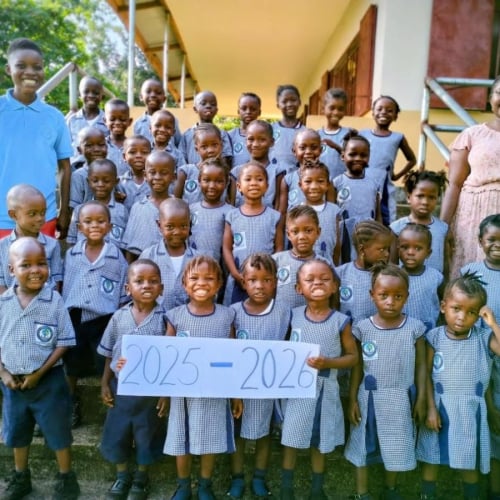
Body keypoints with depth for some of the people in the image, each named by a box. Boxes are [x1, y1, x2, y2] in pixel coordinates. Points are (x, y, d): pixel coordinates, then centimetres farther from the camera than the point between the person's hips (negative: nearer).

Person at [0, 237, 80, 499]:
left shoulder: (54, 301, -15)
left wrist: (39, 373, -15)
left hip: (49, 380, -3)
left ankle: (66, 477, 31)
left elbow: (64, 343, -12)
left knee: (58, 430, 10)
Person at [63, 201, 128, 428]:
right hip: (74, 320, 3)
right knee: (70, 367, 16)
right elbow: (64, 290, 9)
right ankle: (72, 407, 36)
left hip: (105, 321, -3)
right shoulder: (71, 255, 0)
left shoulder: (117, 257, -6)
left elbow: (123, 296, -2)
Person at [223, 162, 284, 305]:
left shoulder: (274, 216, 1)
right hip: (238, 281, 1)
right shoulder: (232, 216, 3)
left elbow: (279, 248, 0)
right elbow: (227, 248, 2)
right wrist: (235, 274, -8)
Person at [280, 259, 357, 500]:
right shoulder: (293, 316, -4)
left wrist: (328, 363, -19)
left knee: (320, 442, 14)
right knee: (290, 438, 10)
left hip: (324, 389, -1)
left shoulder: (340, 321, -9)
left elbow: (352, 356, -4)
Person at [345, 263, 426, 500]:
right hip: (368, 397, 0)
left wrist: (421, 399, 0)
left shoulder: (415, 328, -8)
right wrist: (352, 399, -2)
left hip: (400, 399, 1)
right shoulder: (362, 328, -9)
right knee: (363, 445, 12)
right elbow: (357, 367, -1)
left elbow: (420, 366, 0)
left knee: (396, 446, 16)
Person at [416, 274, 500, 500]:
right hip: (439, 407, 1)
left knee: (469, 463, 15)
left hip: (470, 410, 0)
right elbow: (427, 374, -5)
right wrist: (430, 408, -8)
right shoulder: (434, 337, -7)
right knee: (430, 458, 14)